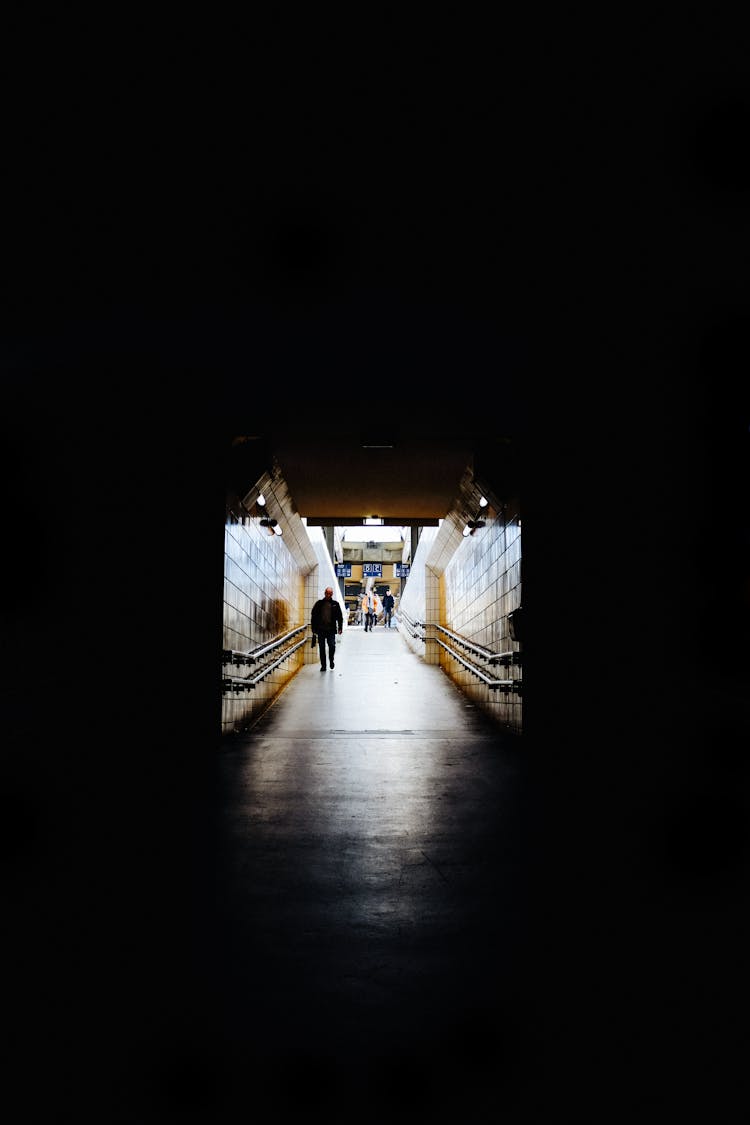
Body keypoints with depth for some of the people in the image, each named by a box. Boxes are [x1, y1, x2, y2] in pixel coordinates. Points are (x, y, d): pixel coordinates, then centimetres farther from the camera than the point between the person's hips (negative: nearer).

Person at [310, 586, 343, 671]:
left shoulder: (335, 604, 7)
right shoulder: (319, 603, 7)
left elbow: (340, 617, 8)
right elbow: (313, 616, 8)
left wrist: (340, 628, -1)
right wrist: (313, 628, 2)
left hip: (331, 630, -1)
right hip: (320, 630, 1)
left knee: (332, 646, -11)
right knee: (322, 648, 4)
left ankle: (331, 660, 17)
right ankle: (323, 665, 13)